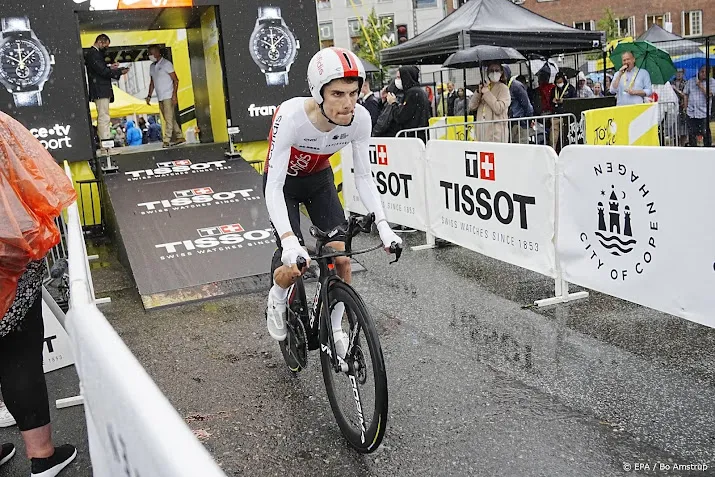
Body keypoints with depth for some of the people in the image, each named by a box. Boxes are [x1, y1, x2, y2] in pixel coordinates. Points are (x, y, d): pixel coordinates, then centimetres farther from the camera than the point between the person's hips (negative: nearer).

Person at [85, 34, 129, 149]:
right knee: (104, 117, -13)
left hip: (103, 91, 11)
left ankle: (104, 142, 12)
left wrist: (110, 68, 11)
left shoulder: (95, 53, 20)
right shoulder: (93, 54, -11)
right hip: (100, 91, -11)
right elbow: (102, 71, -18)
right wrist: (120, 72, -11)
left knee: (102, 118, 10)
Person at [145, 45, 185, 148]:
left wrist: (174, 94, -17)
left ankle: (167, 140, -12)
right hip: (160, 98, 8)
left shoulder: (166, 63, -5)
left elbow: (175, 80, -9)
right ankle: (179, 137, 11)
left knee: (169, 119, -10)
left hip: (168, 96, -8)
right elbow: (152, 82, 23)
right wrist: (149, 95, 13)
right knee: (169, 119, 7)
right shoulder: (152, 67, 16)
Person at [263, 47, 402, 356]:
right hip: (284, 183, -3)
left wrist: (382, 225, -29)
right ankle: (277, 299, 20)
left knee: (342, 256, -10)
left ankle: (334, 328, 16)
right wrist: (289, 241, -50)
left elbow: (363, 177, -16)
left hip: (320, 179, 3)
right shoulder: (291, 117, -37)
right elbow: (274, 186, -38)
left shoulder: (359, 118, -26)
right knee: (293, 267, -17)